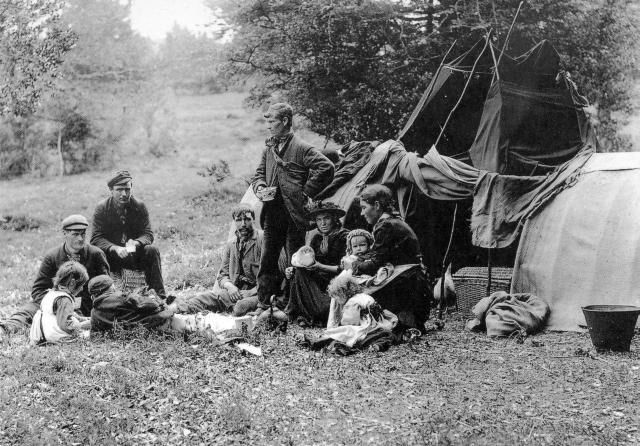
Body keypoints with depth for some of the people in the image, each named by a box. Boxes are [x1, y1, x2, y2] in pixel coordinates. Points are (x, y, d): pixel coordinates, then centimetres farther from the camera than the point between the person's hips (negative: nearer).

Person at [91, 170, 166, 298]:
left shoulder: (139, 206, -1)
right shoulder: (102, 208, -6)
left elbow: (148, 234, -5)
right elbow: (96, 239, -13)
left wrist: (136, 243, -30)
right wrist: (115, 248, -32)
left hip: (135, 254, 1)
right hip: (111, 256, -1)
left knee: (152, 251, -27)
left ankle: (159, 296, -27)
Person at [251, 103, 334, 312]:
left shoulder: (301, 148, -7)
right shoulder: (268, 149, 14)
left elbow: (326, 167, -15)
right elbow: (258, 174, 22)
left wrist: (306, 192, -11)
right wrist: (260, 188, -1)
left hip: (293, 215, -6)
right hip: (271, 215, 6)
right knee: (267, 261, 6)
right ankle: (263, 304, 11)